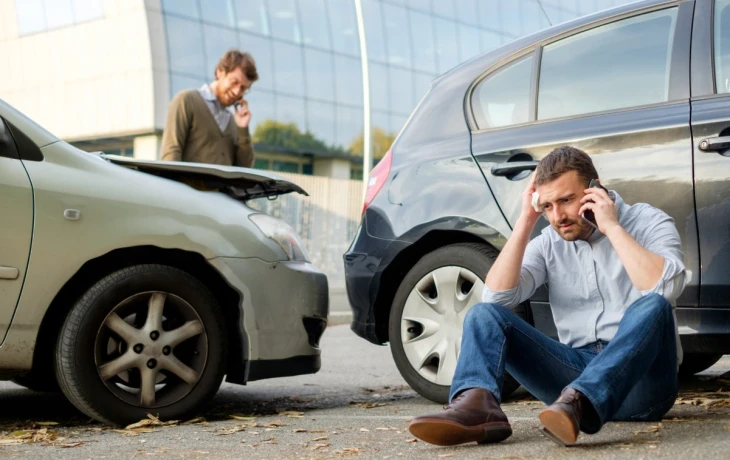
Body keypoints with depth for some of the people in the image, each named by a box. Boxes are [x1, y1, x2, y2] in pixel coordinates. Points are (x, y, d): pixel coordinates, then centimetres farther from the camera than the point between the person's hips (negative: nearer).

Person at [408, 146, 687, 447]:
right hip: (579, 370, 4)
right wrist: (526, 221, -6)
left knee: (651, 306, -33)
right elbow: (497, 296, -5)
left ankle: (578, 404, -54)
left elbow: (667, 289, -21)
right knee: (484, 313, -11)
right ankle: (477, 405, -40)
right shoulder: (549, 244, 10)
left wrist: (612, 226, -17)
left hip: (640, 379, -3)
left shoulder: (648, 223, 0)